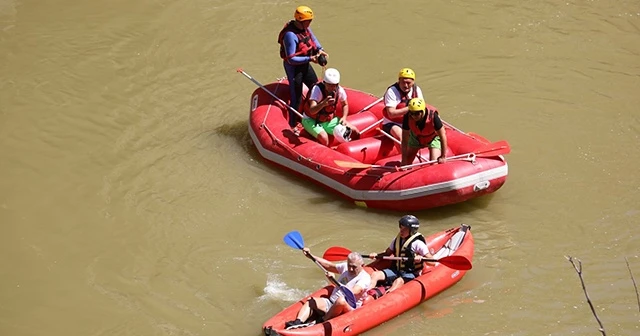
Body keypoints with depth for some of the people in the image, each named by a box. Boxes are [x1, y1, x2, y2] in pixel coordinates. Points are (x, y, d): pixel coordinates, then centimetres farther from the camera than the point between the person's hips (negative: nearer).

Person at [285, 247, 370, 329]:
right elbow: (328, 265, 23)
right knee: (311, 301, -14)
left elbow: (353, 292, -28)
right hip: (330, 303, 7)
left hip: (349, 308, -7)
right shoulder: (345, 267, 13)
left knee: (341, 300, -39)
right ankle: (297, 323, -35)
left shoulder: (365, 278, -11)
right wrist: (311, 256, 17)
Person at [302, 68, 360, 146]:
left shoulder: (340, 90, -10)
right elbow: (312, 111, -39)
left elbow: (345, 105, 12)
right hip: (311, 121, -6)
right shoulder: (317, 89, -26)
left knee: (354, 131, -6)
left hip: (329, 120, 6)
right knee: (324, 138, -36)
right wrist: (323, 104, -58)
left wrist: (344, 117, -7)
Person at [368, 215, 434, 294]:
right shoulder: (397, 240, 9)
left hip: (410, 274, -7)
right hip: (395, 270, 7)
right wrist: (376, 255, 3)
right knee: (375, 275, -16)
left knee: (398, 281, -38)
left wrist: (421, 258, -30)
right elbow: (387, 253, 21)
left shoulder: (418, 243, -9)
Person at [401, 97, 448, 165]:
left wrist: (443, 157, -24)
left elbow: (442, 136, -27)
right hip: (416, 137, 2)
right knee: (406, 163, 1)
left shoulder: (433, 116, -38)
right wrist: (404, 160, -23)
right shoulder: (408, 117, -32)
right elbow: (405, 139, -23)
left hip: (433, 137, -2)